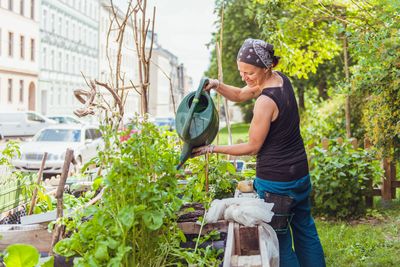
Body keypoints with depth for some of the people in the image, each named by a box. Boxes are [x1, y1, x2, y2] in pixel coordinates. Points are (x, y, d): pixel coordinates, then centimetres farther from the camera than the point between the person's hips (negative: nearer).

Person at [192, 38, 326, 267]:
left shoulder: (266, 101, -25)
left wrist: (212, 149, -10)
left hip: (275, 180, -9)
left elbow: (252, 147, -14)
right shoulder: (279, 78, 1)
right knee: (305, 229, 21)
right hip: (301, 171, 9)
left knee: (280, 239, 4)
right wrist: (217, 85, -7)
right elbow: (240, 95, 12)